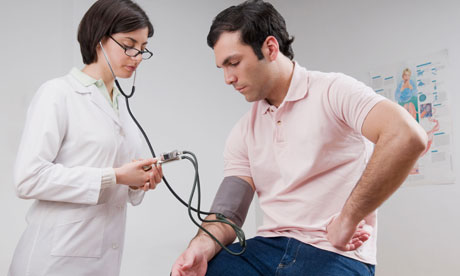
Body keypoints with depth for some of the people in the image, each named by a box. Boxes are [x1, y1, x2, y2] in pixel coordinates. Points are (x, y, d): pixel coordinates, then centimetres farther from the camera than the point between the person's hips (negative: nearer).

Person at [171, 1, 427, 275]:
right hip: (269, 247, 5)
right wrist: (202, 246, -17)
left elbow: (408, 137, -24)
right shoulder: (244, 132, 11)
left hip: (337, 253, -5)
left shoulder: (333, 90, -7)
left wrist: (347, 219, -19)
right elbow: (228, 213, 6)